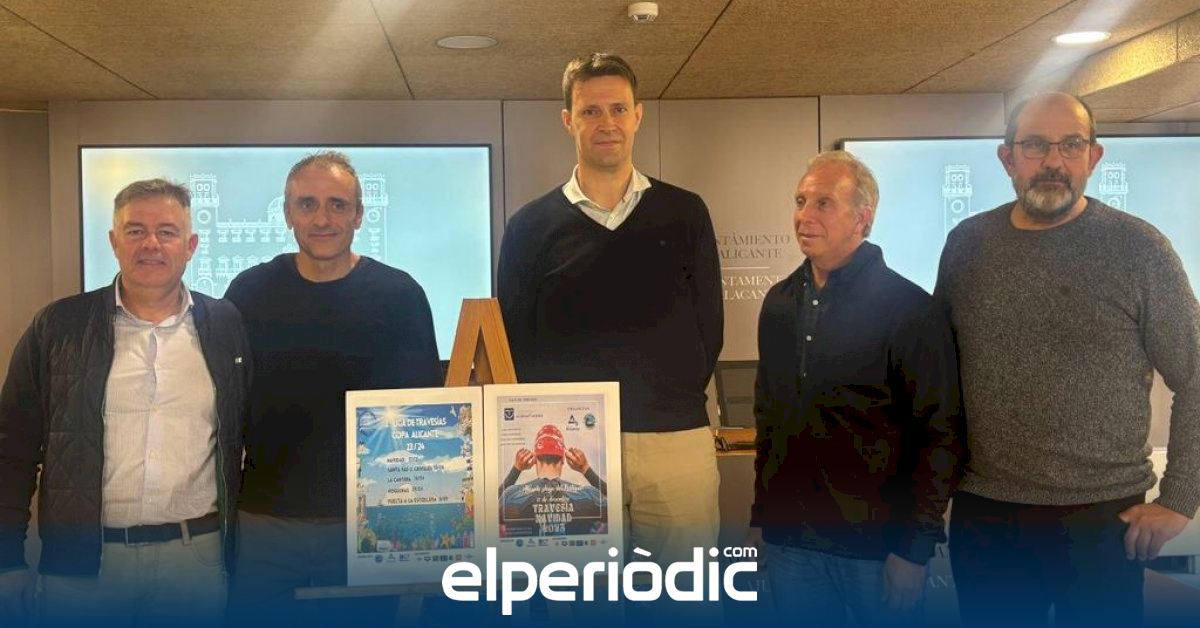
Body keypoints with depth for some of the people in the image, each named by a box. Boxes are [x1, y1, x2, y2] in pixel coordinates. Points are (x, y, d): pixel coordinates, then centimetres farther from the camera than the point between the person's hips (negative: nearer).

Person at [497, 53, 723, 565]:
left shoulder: (685, 214, 8)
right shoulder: (532, 227, 5)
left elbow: (708, 325, 10)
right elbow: (514, 341, 6)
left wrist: (676, 400, 3)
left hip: (679, 441, 1)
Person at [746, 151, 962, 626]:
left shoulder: (907, 308, -10)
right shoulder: (780, 302, 7)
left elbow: (940, 435, -11)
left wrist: (916, 547, -13)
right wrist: (759, 514, 14)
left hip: (875, 544, -5)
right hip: (788, 537, 5)